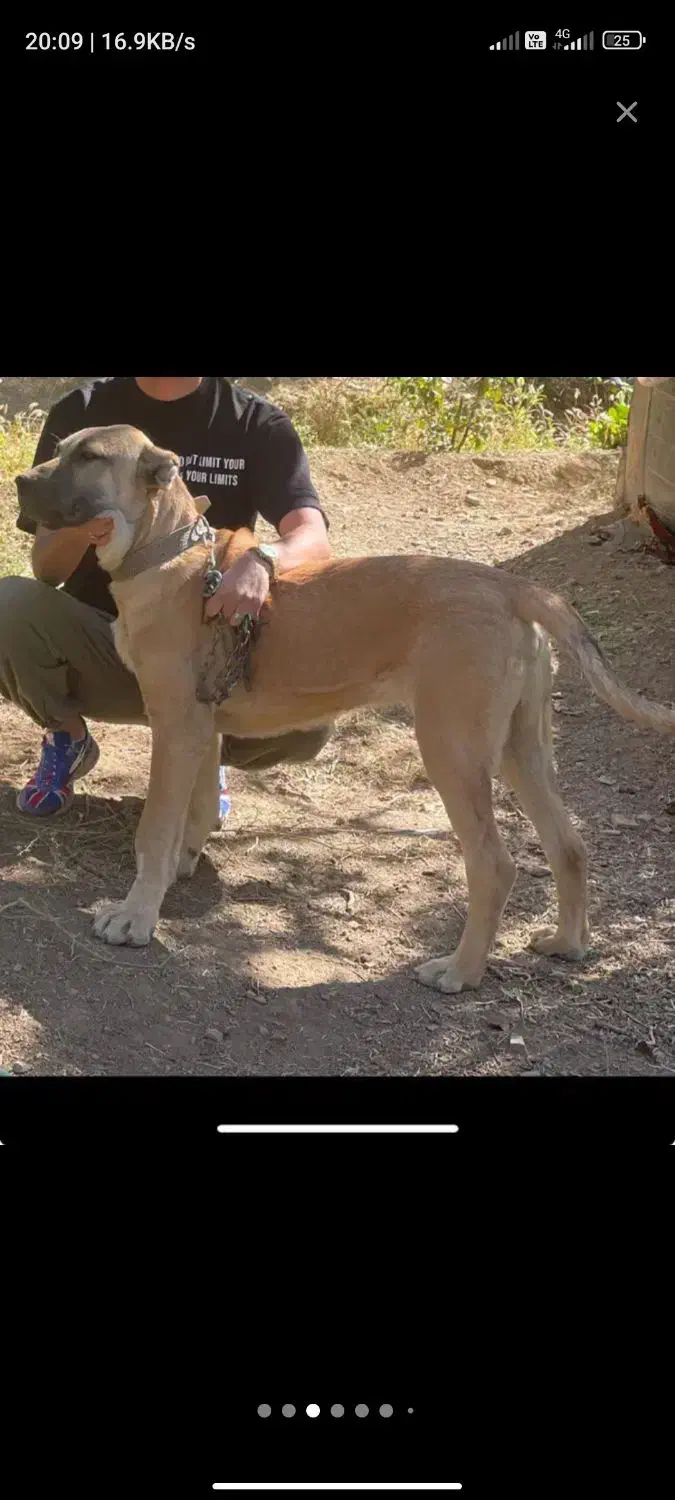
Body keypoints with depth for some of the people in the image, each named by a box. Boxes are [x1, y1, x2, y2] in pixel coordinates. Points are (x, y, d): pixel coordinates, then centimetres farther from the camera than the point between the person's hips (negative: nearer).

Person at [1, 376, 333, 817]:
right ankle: (67, 738, 3)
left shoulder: (256, 424, -5)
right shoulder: (82, 413, -3)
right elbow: (47, 570, -9)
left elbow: (314, 539, -20)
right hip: (99, 640, 1)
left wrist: (262, 561, -44)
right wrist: (78, 530, -34)